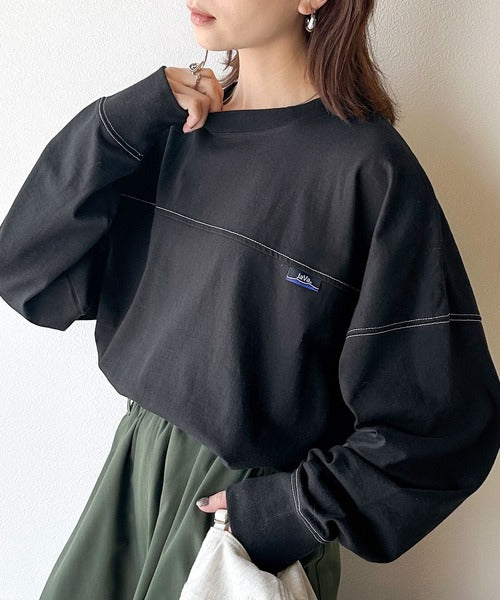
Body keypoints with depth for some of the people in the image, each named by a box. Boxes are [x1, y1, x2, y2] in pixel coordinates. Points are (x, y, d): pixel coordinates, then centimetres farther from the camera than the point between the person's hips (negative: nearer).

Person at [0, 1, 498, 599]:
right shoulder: (169, 127, -1)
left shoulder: (368, 167, -19)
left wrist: (295, 511, -16)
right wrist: (123, 122, -15)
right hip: (134, 470, 5)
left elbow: (443, 418, -18)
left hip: (258, 502, -5)